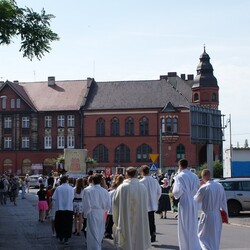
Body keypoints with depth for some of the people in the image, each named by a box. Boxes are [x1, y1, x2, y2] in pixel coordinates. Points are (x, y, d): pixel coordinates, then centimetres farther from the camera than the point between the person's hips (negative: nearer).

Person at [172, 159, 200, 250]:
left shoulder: (179, 176, -13)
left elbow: (178, 191, -22)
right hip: (193, 204, 6)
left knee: (185, 228, 3)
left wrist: (175, 194, -2)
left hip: (184, 204, -6)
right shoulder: (194, 176, 8)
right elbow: (198, 190, 13)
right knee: (193, 227, 15)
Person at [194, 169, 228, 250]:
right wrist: (225, 214, 17)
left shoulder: (204, 188, -16)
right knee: (215, 238, 18)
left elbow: (196, 199, -1)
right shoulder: (220, 186, 0)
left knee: (203, 236, 4)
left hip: (207, 216, -5)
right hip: (218, 216, 5)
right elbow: (224, 202, 7)